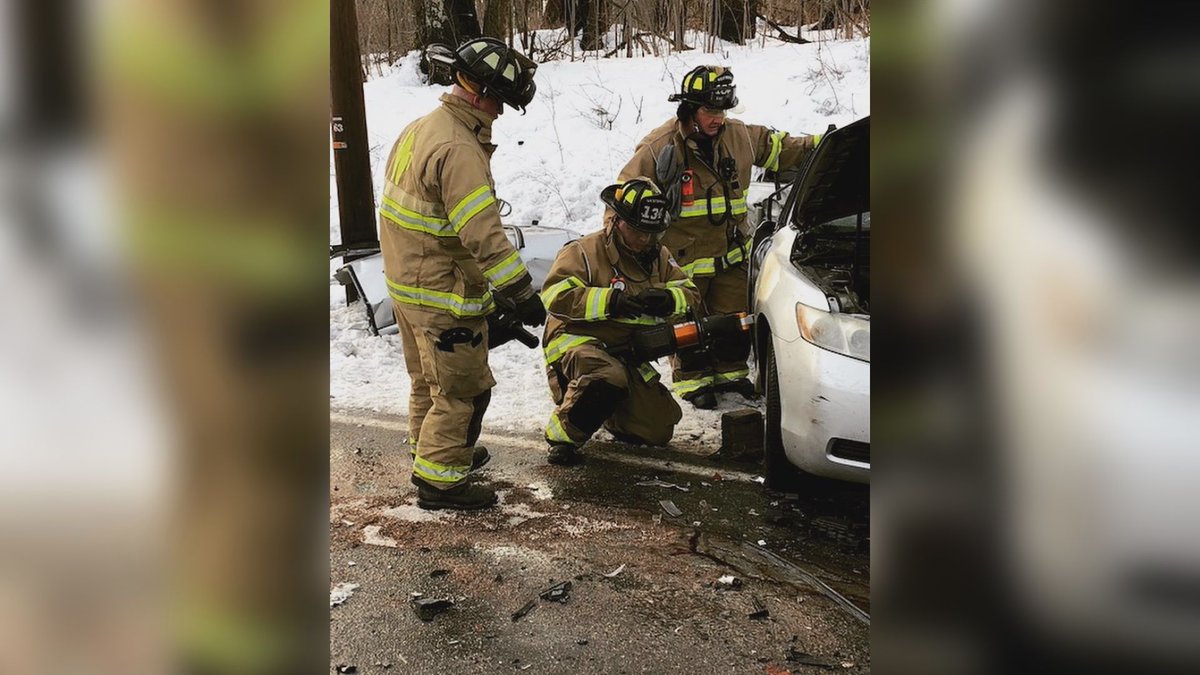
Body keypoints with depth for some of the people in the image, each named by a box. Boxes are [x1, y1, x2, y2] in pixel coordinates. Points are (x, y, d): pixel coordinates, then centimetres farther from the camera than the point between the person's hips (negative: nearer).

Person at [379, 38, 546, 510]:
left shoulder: (420, 129, 7)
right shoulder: (459, 149, -25)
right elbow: (483, 233, -30)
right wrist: (521, 290, -26)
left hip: (407, 280, 10)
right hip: (443, 294, -10)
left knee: (429, 379, 25)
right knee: (462, 388, 3)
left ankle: (429, 450, 42)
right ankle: (439, 480, 13)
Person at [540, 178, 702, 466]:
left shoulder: (659, 257, 10)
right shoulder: (584, 251, -12)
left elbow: (691, 294, 6)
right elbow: (554, 296, -24)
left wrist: (668, 299, -18)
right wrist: (610, 300, -33)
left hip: (627, 354, 7)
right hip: (576, 342, -7)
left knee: (658, 431, 5)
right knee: (610, 377, -41)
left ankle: (607, 412, 34)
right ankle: (563, 436, -19)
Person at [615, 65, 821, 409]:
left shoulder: (739, 136, 0)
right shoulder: (659, 146, -15)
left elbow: (776, 147, 17)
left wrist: (817, 145, 10)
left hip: (731, 252, 5)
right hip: (683, 257, -5)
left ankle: (729, 371, 35)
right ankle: (692, 379, 23)